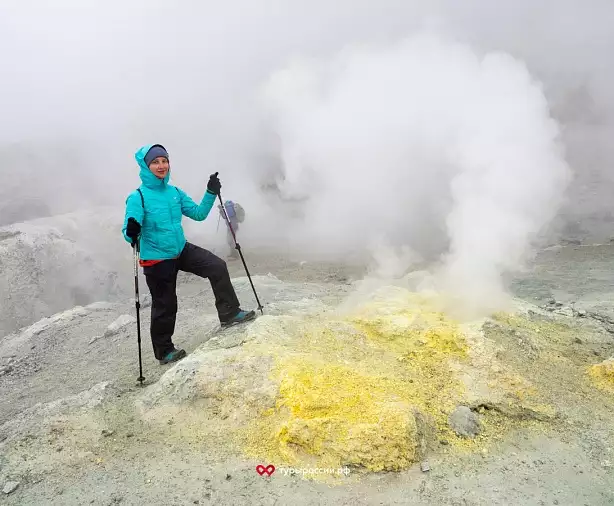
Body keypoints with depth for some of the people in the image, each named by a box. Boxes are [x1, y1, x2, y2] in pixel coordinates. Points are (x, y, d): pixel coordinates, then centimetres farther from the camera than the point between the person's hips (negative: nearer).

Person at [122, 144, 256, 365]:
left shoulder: (175, 192, 2)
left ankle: (230, 313, 9)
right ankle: (164, 350, 27)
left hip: (182, 250, 5)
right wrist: (132, 233, -44)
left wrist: (211, 193, -6)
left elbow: (198, 214, 6)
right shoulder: (138, 197, -16)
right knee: (165, 305, 6)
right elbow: (129, 232, -20)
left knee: (218, 267, -5)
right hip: (157, 260, -5)